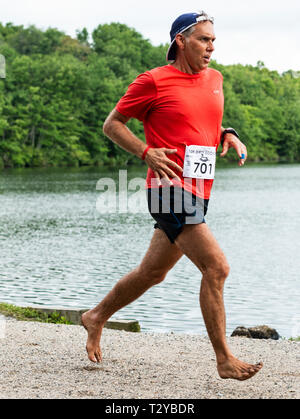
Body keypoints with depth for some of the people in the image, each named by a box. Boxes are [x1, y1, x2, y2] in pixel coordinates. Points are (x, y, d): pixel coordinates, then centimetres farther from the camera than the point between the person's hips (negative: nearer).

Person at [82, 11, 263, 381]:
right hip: (170, 188, -8)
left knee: (152, 273, 17)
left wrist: (229, 136, 8)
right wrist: (147, 152, -13)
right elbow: (112, 124, 2)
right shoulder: (153, 81, -6)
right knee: (216, 267, -16)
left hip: (198, 192, 8)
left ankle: (97, 317, 38)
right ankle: (224, 360, -10)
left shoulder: (214, 79, 15)